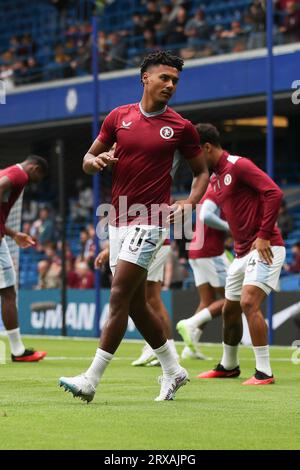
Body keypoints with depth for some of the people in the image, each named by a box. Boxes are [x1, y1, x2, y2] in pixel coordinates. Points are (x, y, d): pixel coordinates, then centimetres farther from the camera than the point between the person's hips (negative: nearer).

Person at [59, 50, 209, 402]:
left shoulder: (181, 127, -1)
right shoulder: (118, 117, 7)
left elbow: (201, 171, 10)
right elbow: (89, 160, 14)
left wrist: (188, 203, -7)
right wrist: (96, 160, -10)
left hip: (149, 221, -5)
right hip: (118, 221, 5)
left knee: (119, 298, -13)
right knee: (136, 304, 11)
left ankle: (91, 380, -14)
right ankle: (173, 371, 26)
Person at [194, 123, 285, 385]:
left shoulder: (239, 166, -12)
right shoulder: (214, 179, 15)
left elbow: (274, 193, -20)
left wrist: (264, 235, -21)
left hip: (265, 248, -10)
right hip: (243, 253, 10)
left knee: (249, 303, -20)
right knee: (230, 310, 15)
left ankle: (264, 373, -17)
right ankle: (229, 366, 34)